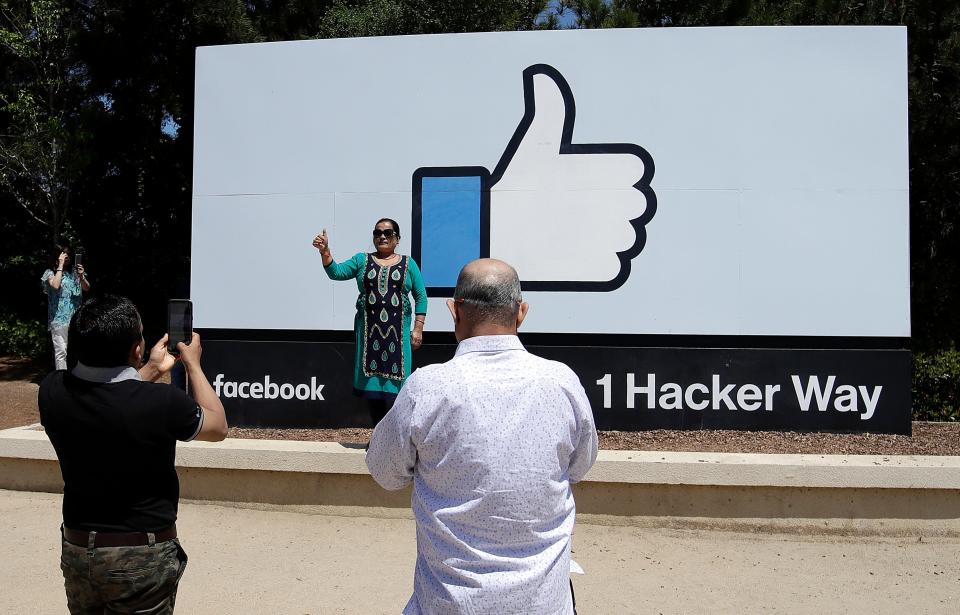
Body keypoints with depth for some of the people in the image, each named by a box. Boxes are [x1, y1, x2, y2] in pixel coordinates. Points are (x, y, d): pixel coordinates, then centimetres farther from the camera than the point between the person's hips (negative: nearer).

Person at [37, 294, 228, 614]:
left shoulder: (52, 391, -13)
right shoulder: (162, 402, -27)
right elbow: (218, 427, -5)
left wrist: (152, 370, 16)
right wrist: (193, 364, 4)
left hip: (76, 549, 5)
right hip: (143, 556, -4)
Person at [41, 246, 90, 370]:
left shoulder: (74, 271, 9)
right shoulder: (50, 273, 0)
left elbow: (87, 288, 6)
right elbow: (55, 285, -20)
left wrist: (81, 276, -14)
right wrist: (60, 265, -12)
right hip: (59, 319, -4)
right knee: (61, 351, -6)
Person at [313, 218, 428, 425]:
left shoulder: (408, 264, 8)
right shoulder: (362, 260, 11)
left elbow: (420, 297, 6)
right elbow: (336, 272, -2)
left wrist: (418, 328, -1)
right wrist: (325, 251, -18)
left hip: (398, 331, -1)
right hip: (369, 331, 2)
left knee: (394, 384, -6)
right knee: (372, 381, 4)